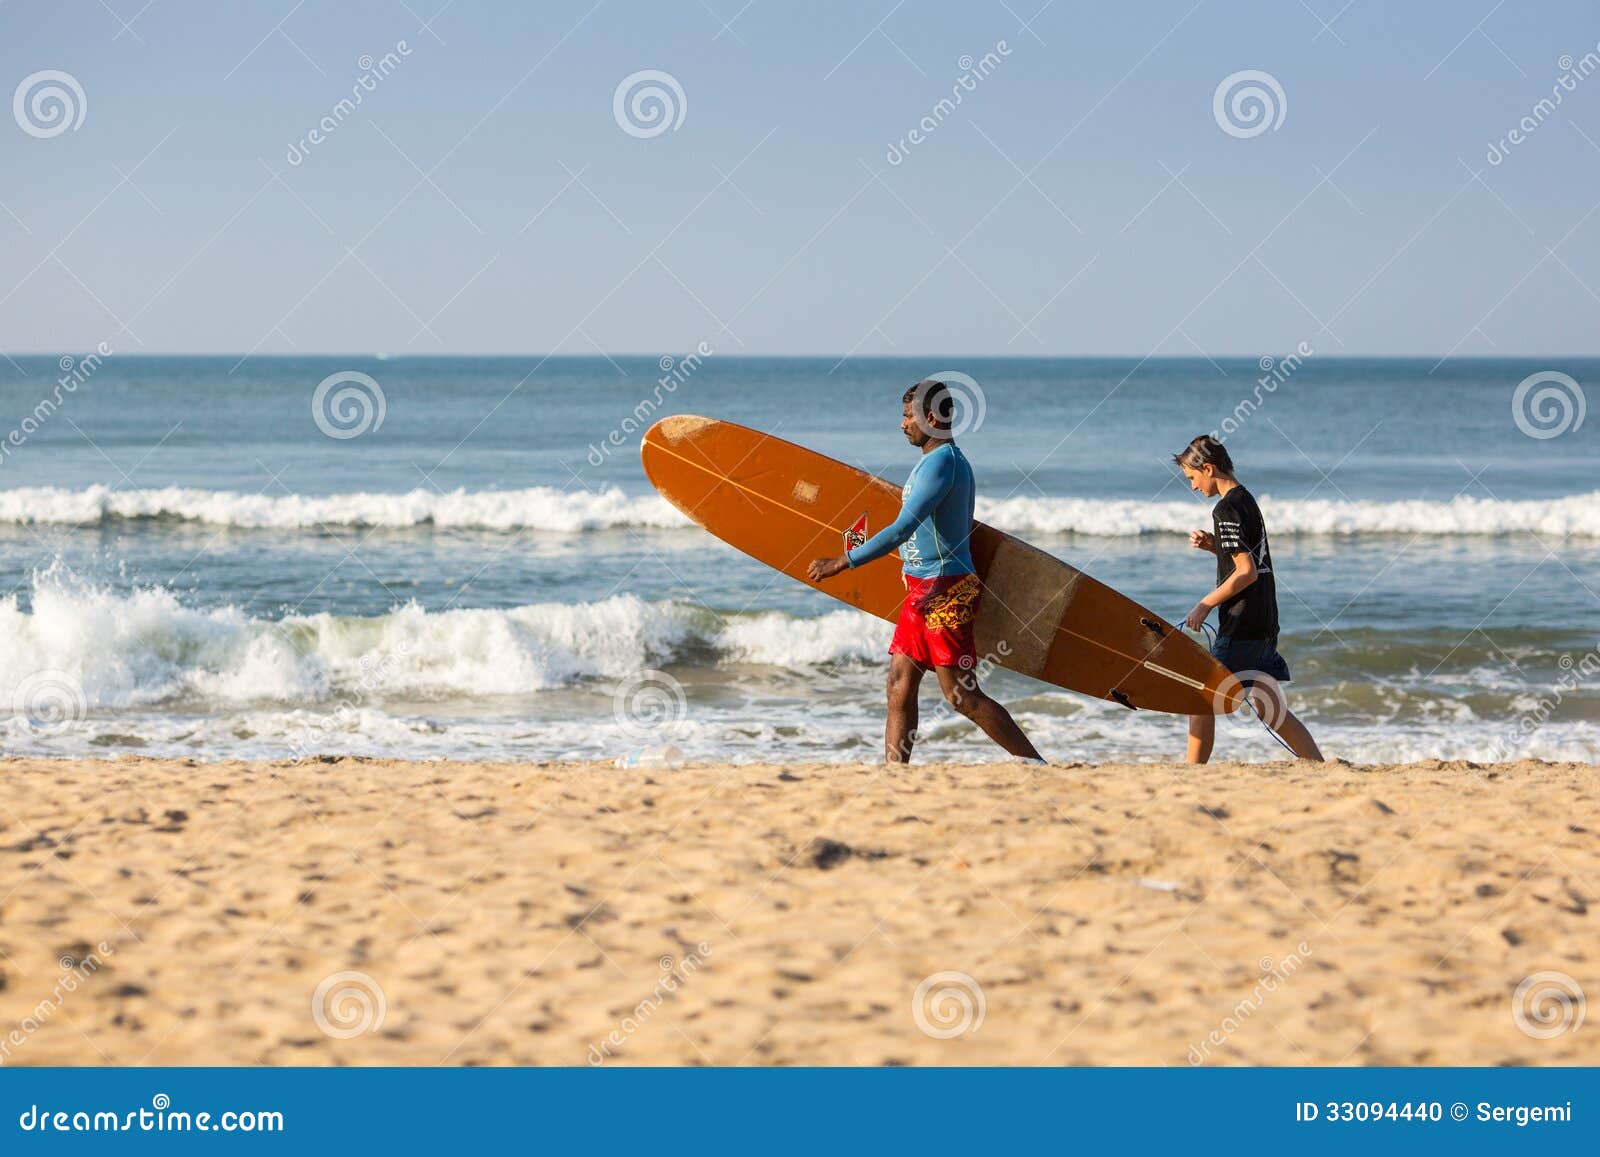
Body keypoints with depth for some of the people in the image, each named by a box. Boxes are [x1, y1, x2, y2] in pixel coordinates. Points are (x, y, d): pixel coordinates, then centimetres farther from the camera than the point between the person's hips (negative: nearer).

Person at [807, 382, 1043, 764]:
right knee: (899, 688, 6)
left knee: (963, 696, -7)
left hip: (944, 590, -10)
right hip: (922, 589, 10)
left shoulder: (941, 462, -17)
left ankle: (1037, 767, -1)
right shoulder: (942, 459, 15)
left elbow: (903, 530, -26)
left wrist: (841, 563, -25)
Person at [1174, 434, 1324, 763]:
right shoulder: (1247, 499, 15)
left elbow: (1247, 572, -19)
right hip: (1265, 624, 9)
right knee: (1271, 709, 11)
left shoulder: (1226, 509, -14)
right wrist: (1212, 545, 11)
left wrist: (1205, 605, -14)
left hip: (1241, 624, -9)